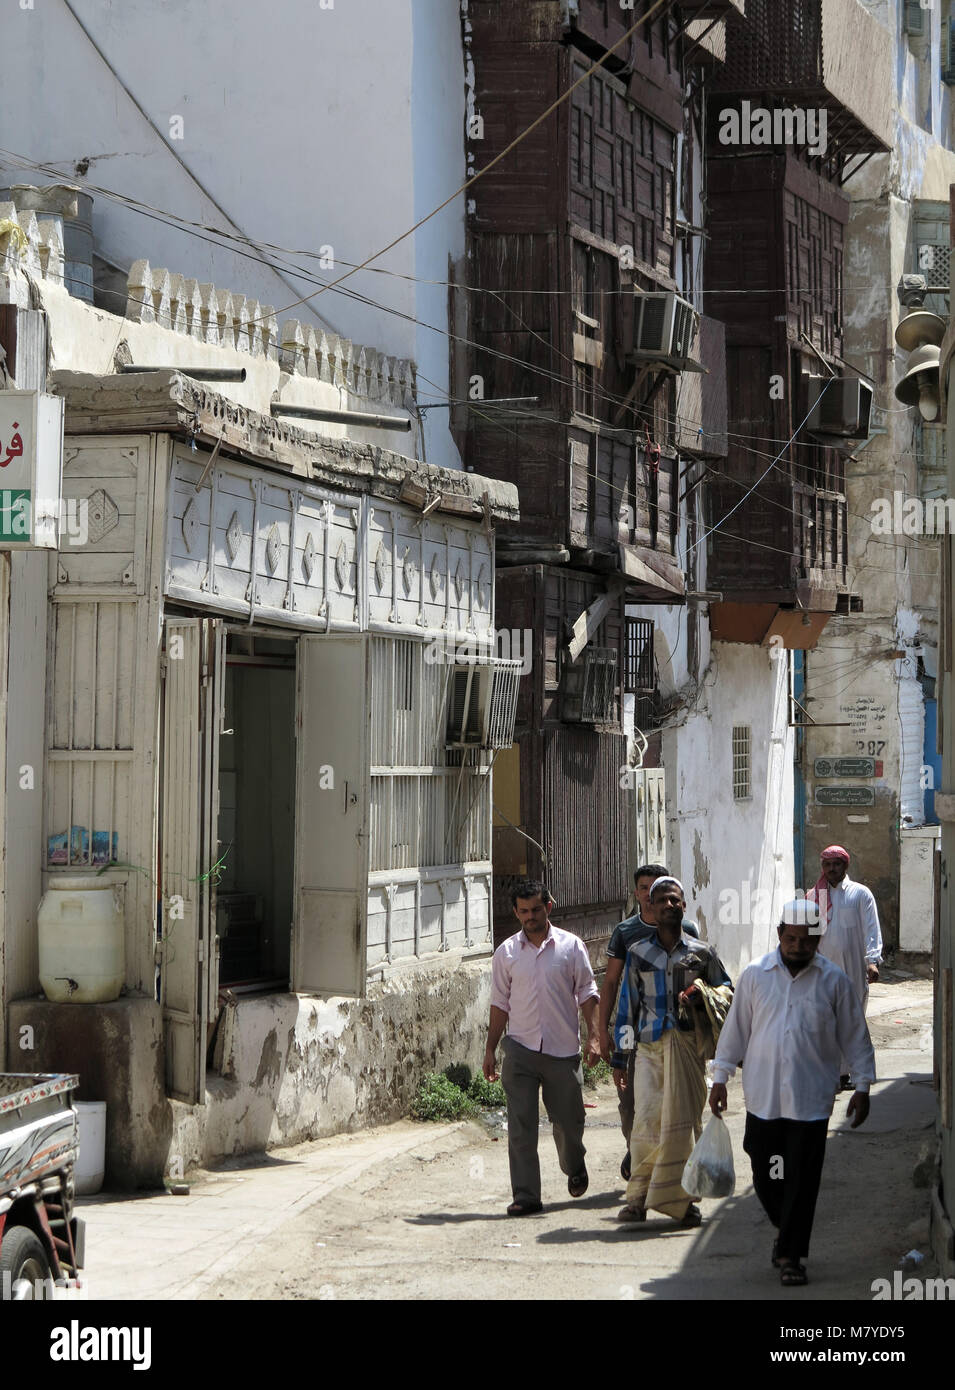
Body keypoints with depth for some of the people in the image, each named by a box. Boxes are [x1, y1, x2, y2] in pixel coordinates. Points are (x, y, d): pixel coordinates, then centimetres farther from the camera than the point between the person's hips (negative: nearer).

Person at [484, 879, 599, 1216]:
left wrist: (594, 1036, -4)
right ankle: (525, 1195, -5)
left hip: (563, 1049, 0)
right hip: (520, 1048, 1)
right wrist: (490, 1049, 8)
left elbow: (587, 994, 5)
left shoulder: (571, 946, 3)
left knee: (568, 1119, 9)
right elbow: (500, 1003, 11)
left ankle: (575, 1167, 40)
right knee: (520, 1125, -8)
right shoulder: (506, 952, 7)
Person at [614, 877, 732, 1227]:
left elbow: (726, 988, 20)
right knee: (646, 1119, -10)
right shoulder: (638, 952, 12)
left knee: (682, 1120, -4)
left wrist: (703, 996, -4)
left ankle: (682, 1199, 4)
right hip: (650, 1045, 0)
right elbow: (627, 1004, 14)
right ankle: (639, 1197, -1)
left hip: (688, 1044, 0)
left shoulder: (701, 952, 10)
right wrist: (620, 1057, 11)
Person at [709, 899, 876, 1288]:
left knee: (802, 1182, -2)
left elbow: (855, 1036, 6)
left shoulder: (834, 980, 0)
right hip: (763, 1097, 1)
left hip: (811, 1099, -1)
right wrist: (720, 1078, 8)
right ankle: (787, 1230, 34)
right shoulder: (755, 975, 2)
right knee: (765, 1177, 7)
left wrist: (862, 1086, 4)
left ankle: (790, 1255, 8)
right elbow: (735, 1029, 9)